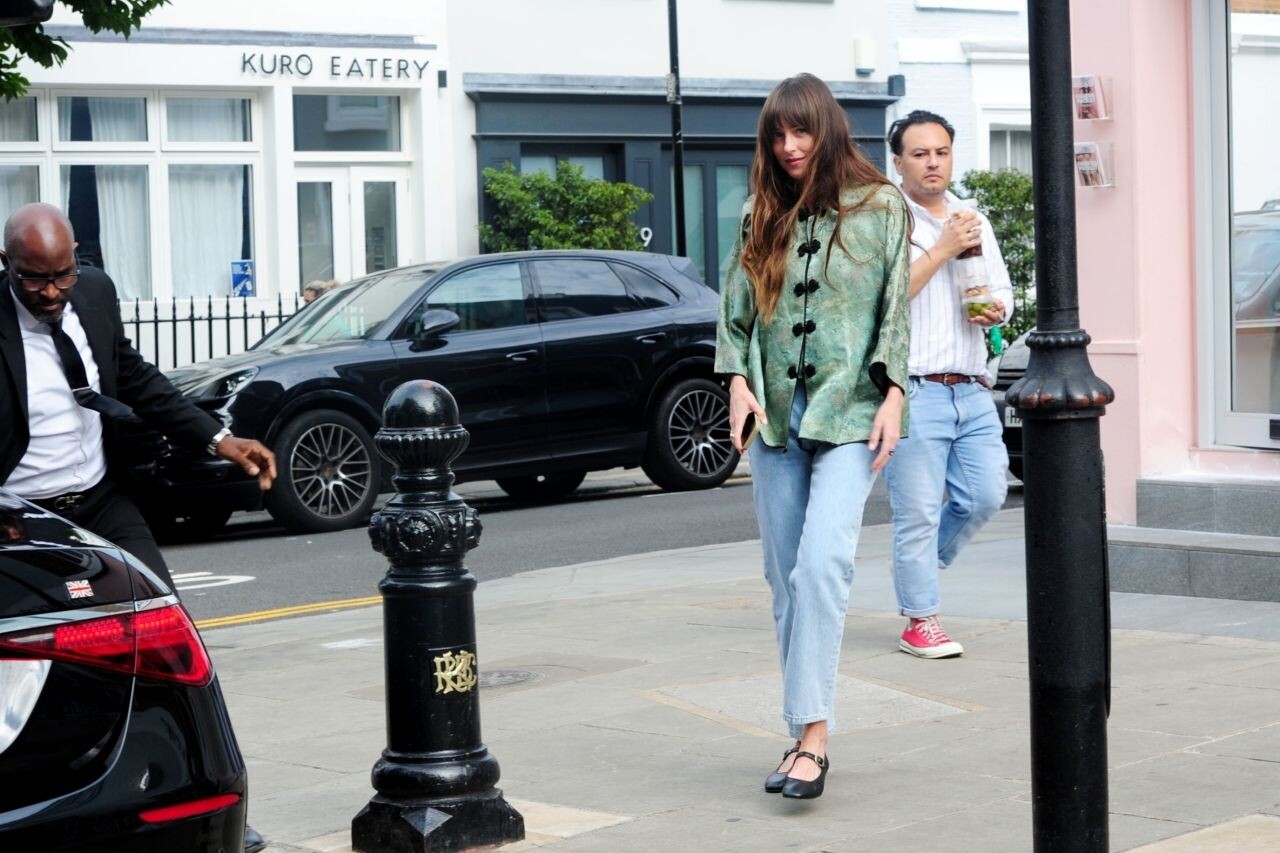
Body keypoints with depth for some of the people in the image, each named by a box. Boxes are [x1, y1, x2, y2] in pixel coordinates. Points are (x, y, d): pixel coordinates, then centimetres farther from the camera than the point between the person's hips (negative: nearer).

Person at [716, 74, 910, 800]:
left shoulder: (880, 207, 3)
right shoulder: (763, 215, 12)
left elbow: (896, 304, 1)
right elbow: (736, 304, 13)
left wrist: (893, 393, -7)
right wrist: (738, 377, -1)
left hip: (849, 411, -4)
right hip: (777, 413, 4)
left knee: (823, 564, -19)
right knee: (786, 576, 5)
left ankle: (813, 732, -18)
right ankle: (805, 733, 11)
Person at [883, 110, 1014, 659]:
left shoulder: (974, 222, 19)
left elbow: (1002, 292, 24)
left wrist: (995, 311, 1)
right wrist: (943, 249, -14)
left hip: (972, 390, 6)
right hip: (914, 390, -6)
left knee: (984, 495, 3)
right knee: (918, 511, -4)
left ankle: (924, 565, 27)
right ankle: (920, 620, 4)